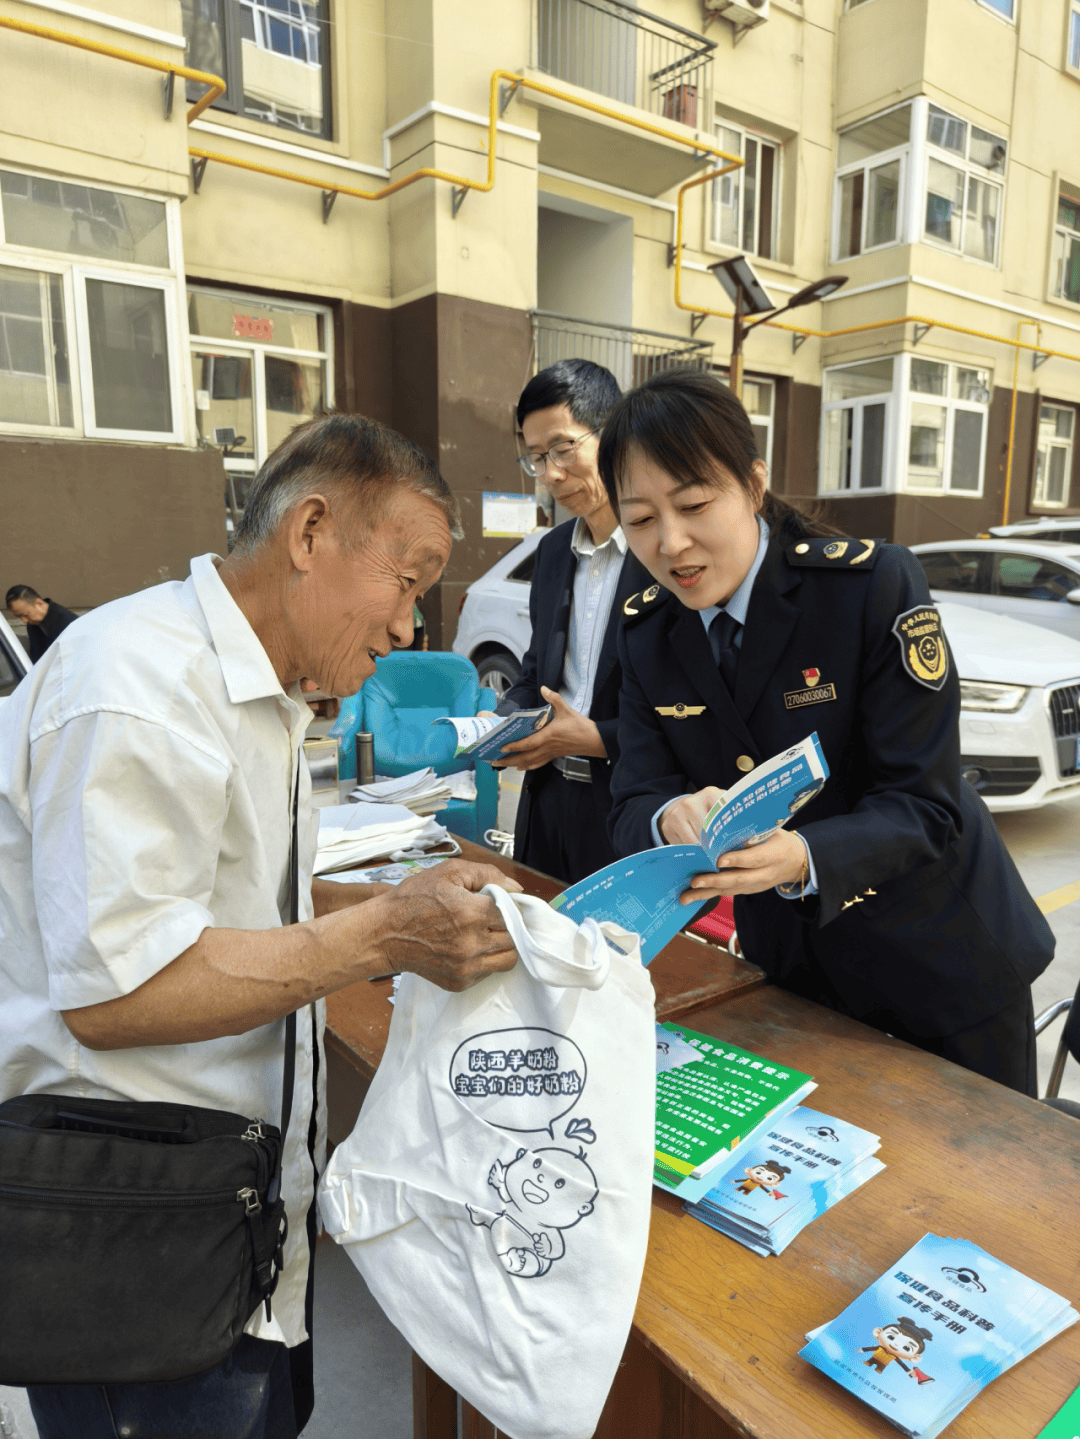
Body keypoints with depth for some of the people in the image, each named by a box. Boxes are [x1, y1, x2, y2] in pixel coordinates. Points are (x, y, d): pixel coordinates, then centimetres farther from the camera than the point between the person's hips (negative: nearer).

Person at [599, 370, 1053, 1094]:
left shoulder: (875, 585, -21)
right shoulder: (647, 629, -6)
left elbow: (922, 805, -22)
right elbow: (632, 806, -9)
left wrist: (802, 857, -41)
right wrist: (673, 818, -33)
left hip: (938, 955, -3)